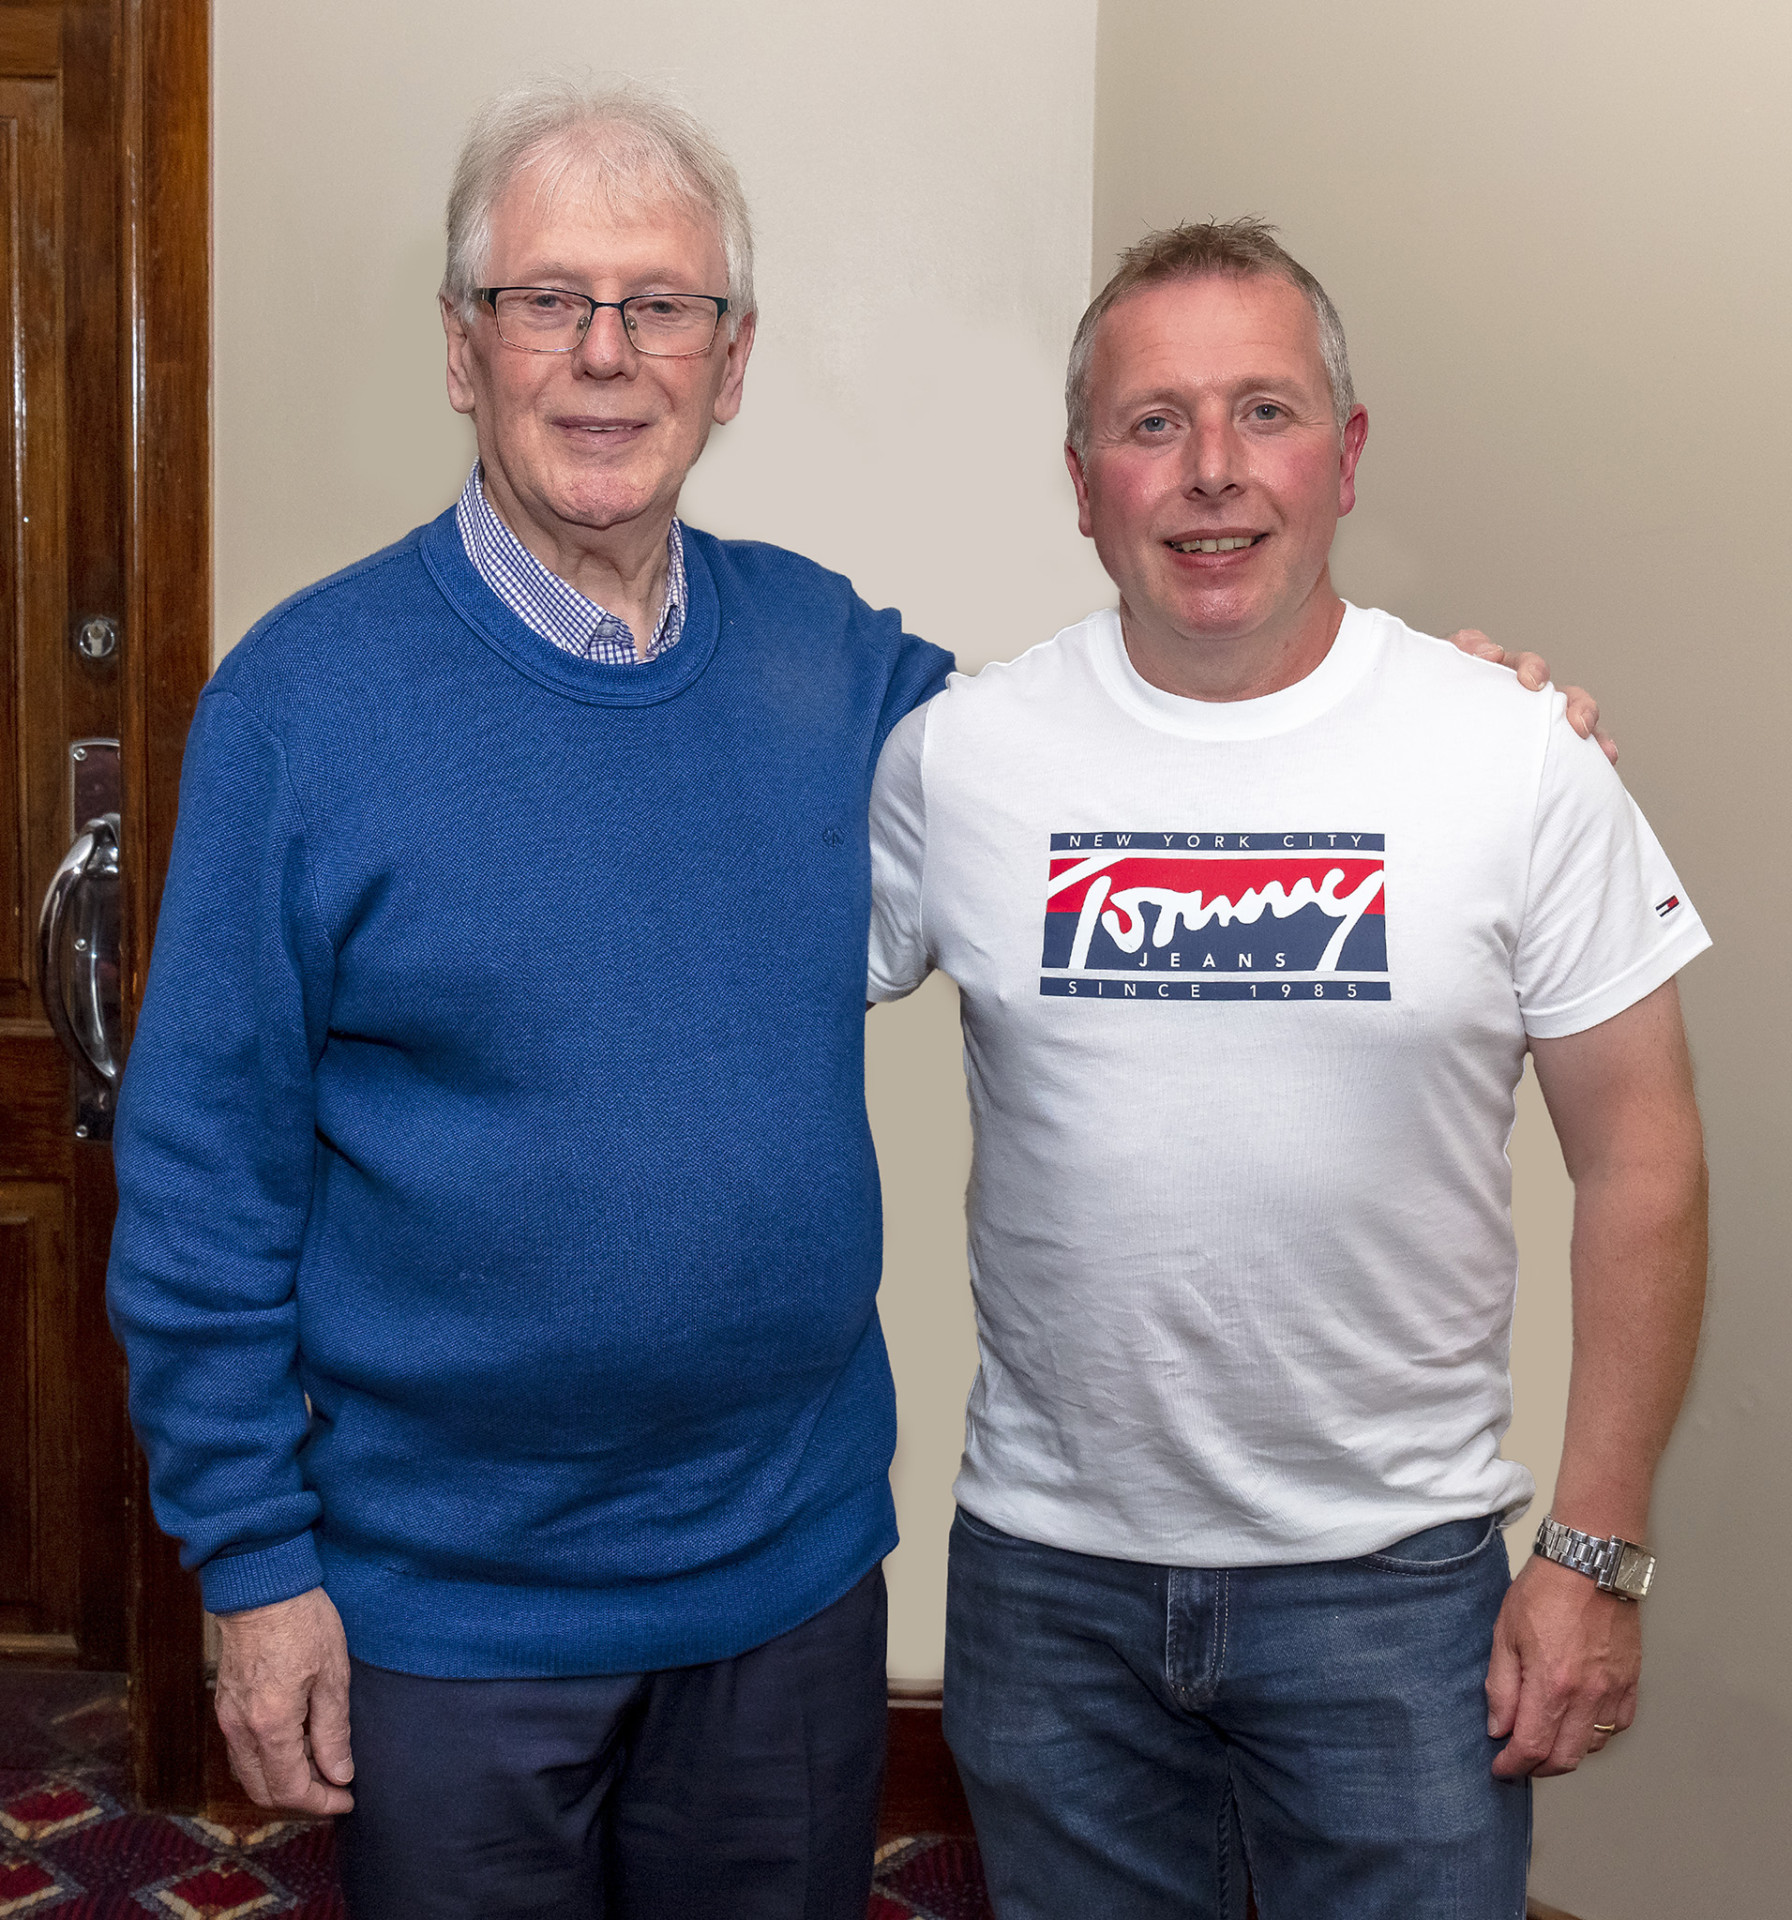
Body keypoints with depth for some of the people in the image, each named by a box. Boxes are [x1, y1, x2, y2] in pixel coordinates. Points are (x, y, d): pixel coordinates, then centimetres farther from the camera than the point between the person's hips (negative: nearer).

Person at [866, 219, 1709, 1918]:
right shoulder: (959, 755, -5)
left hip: (1394, 1577, -1)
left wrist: (1595, 1551, -5)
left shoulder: (1515, 761, -8)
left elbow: (1638, 1162, -4)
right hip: (1046, 1569, 2)